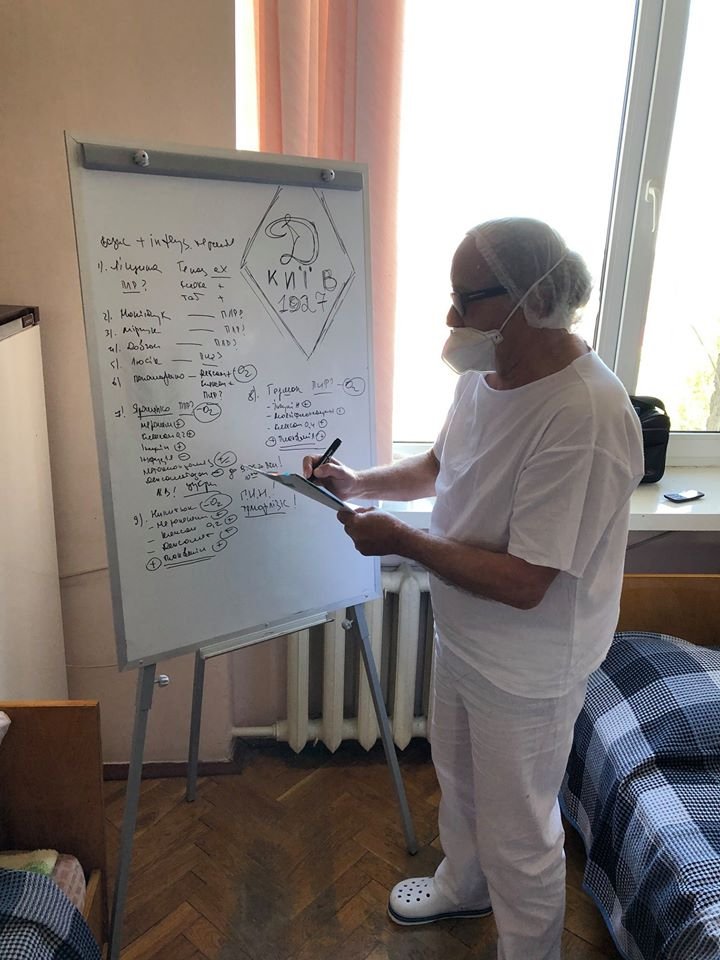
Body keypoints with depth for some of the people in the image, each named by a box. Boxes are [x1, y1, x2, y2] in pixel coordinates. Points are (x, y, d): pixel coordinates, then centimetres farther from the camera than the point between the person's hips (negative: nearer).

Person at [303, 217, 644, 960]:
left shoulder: (583, 418, -33)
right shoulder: (483, 375, -5)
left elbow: (524, 584, -32)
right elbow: (439, 467, 11)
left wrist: (400, 540, -25)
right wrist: (359, 482, -4)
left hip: (526, 670, -9)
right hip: (461, 637, 9)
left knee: (518, 836, 16)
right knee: (458, 779, 31)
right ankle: (463, 885, 61)